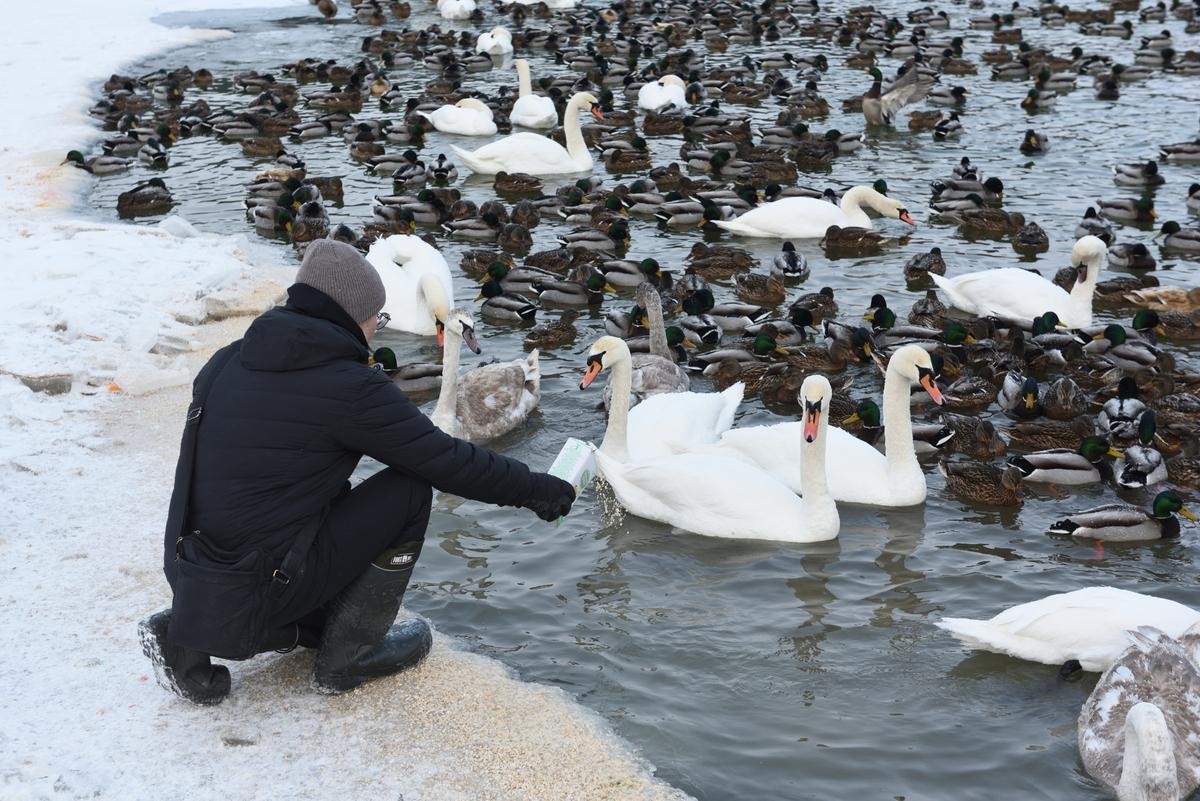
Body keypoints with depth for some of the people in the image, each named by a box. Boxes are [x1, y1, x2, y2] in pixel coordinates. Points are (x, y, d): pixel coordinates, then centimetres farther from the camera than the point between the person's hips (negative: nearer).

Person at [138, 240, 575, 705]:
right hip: (250, 600, -7)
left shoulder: (228, 361, 8)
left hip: (188, 586, 7)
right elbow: (446, 461, -8)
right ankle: (350, 654, 9)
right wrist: (535, 489, 6)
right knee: (408, 492, -1)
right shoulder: (348, 386, -13)